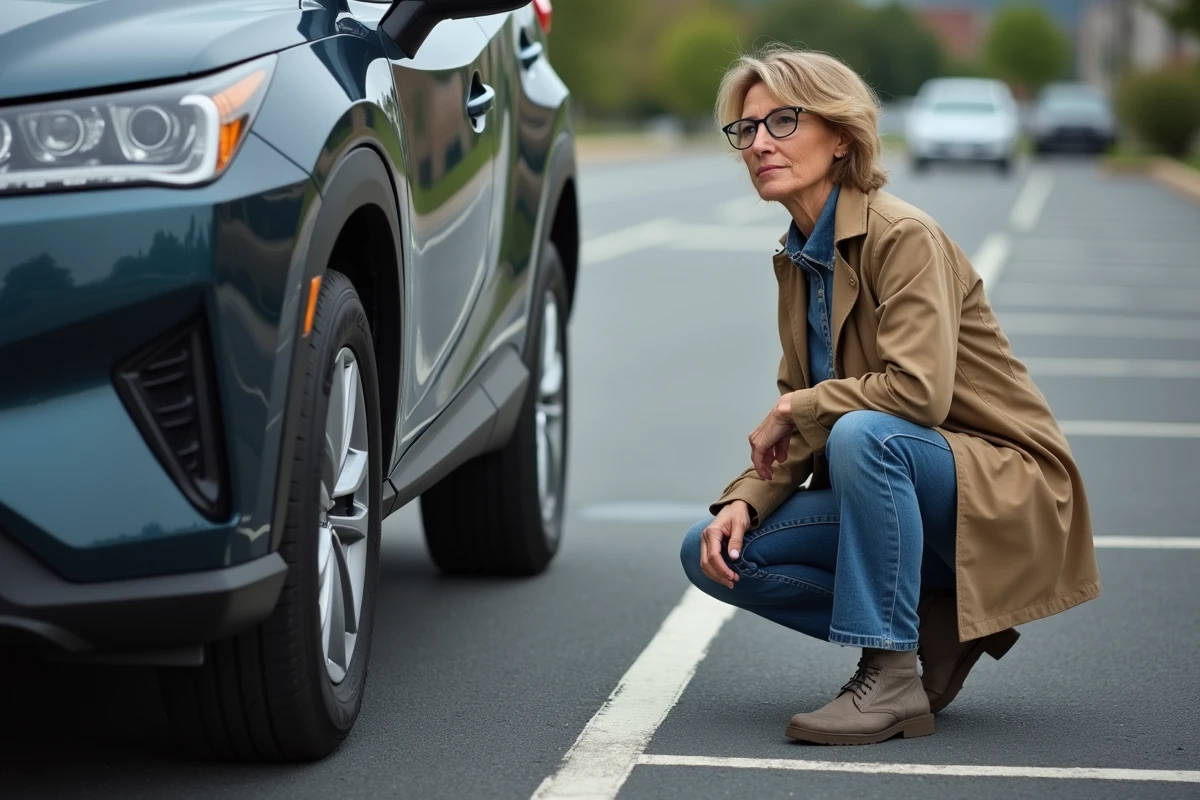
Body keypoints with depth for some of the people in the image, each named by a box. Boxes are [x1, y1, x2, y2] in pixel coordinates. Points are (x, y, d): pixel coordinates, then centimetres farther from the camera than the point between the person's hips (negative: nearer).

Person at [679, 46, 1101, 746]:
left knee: (861, 434, -36)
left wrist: (796, 408, -17)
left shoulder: (904, 236, -17)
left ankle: (893, 679, -25)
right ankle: (935, 629, 2)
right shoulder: (799, 259, 7)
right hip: (887, 485, 8)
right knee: (717, 553, -6)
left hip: (1004, 490, -8)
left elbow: (918, 391, -30)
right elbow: (796, 427, 9)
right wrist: (744, 500, -9)